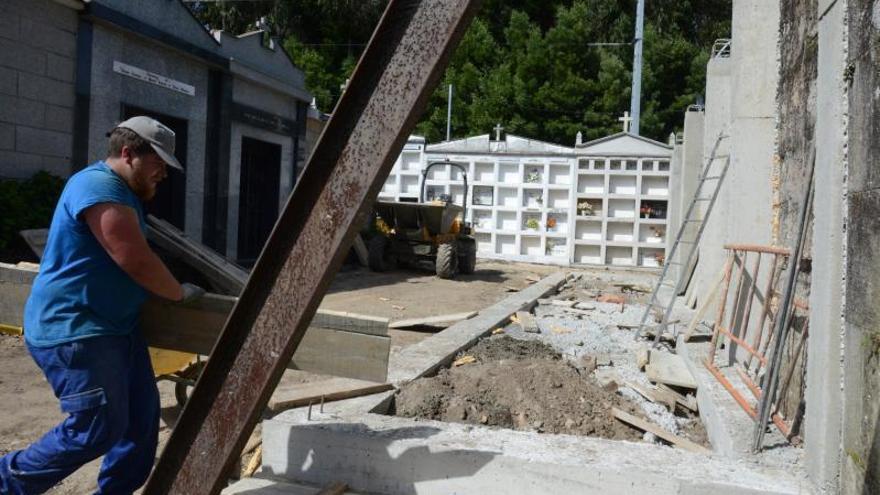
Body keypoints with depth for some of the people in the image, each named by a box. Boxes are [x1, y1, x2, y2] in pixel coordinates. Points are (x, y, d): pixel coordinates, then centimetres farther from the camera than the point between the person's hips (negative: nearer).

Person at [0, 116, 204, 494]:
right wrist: (180, 293, -7)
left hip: (115, 326, 11)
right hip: (73, 331, -11)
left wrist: (172, 289, 16)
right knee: (100, 427, -7)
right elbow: (137, 262, -22)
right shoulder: (100, 187, -18)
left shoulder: (123, 192, 17)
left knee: (143, 415, 9)